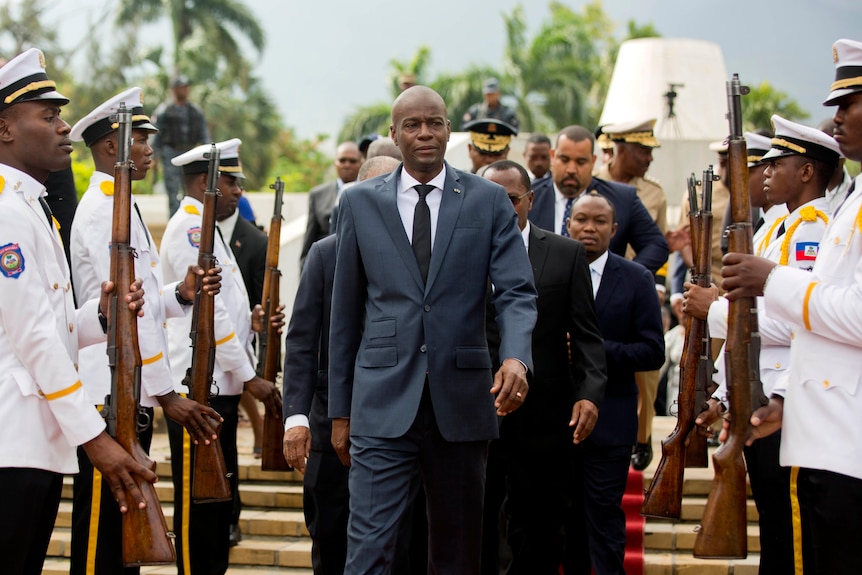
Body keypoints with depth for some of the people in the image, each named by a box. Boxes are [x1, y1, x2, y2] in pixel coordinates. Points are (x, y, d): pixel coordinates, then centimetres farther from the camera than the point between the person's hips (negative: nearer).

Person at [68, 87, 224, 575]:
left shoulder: (119, 204, 17)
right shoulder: (104, 208, -14)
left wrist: (182, 293, -3)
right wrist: (167, 395, -19)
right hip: (110, 397, -10)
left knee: (124, 528, 15)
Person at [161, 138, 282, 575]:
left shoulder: (205, 227, 20)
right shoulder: (190, 225, -12)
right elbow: (207, 309, -18)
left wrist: (249, 322, 5)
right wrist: (249, 376, -15)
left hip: (219, 386, 10)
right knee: (198, 499, -4)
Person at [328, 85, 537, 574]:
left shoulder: (489, 200, 5)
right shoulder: (361, 202, 7)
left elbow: (518, 292, -3)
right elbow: (346, 311, 10)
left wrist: (517, 358, -24)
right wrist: (340, 409, 9)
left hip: (461, 401, 1)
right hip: (384, 403, -1)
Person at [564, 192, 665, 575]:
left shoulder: (636, 279, -1)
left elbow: (652, 352, -6)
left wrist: (597, 350, -18)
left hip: (608, 420, -2)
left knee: (603, 515, -2)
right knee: (569, 514, 11)